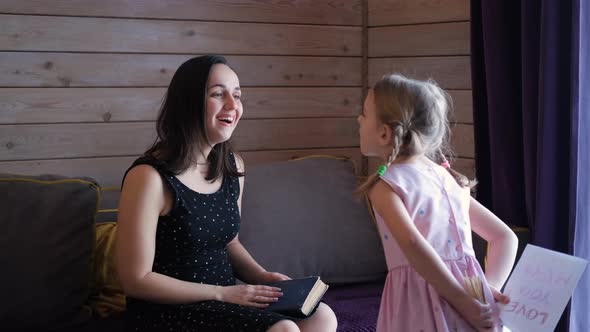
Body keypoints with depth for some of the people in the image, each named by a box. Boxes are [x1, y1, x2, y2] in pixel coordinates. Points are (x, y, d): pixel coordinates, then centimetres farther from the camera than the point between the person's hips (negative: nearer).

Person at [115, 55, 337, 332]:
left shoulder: (233, 167, 6)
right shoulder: (150, 176, -18)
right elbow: (136, 280, -17)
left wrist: (262, 276, 0)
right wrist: (223, 293, -17)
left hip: (226, 299, 8)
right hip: (167, 310, -8)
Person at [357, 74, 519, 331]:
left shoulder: (384, 186, -4)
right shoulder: (452, 180, 15)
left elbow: (413, 244, -22)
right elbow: (506, 237, 16)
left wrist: (463, 302, -18)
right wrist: (490, 289, 5)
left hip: (421, 297, -6)